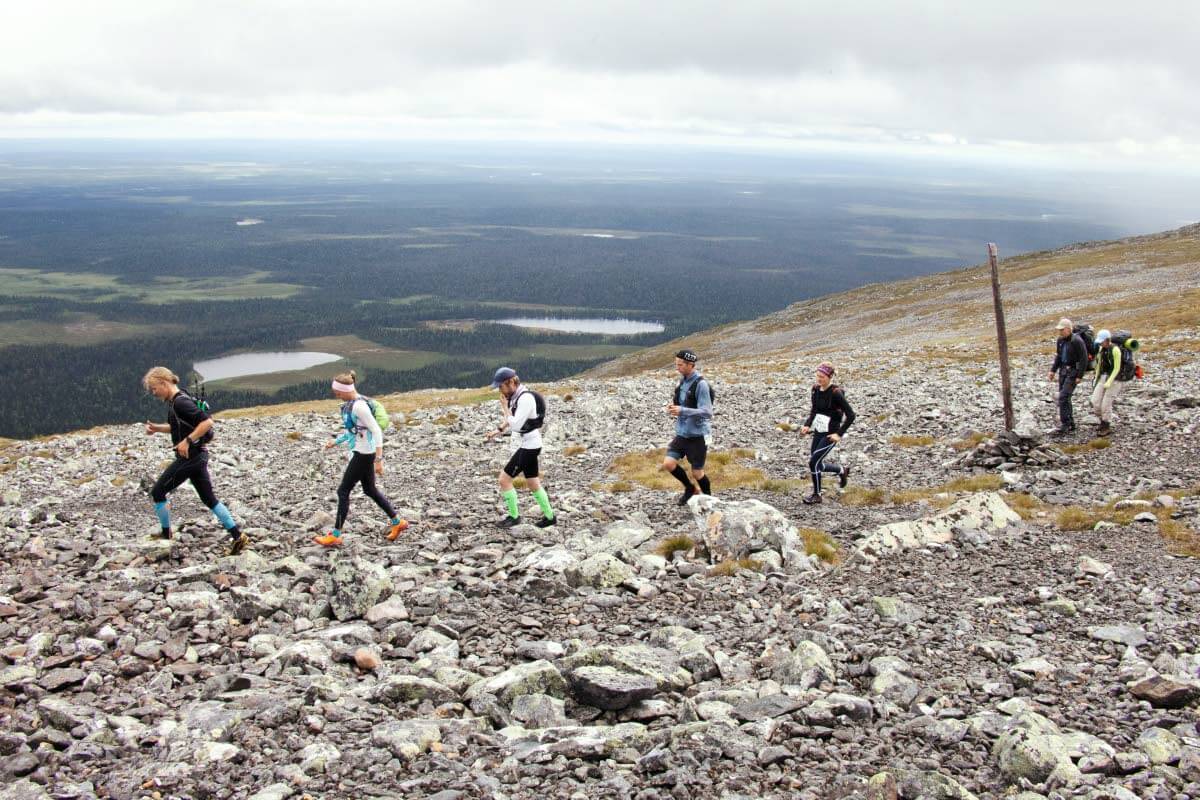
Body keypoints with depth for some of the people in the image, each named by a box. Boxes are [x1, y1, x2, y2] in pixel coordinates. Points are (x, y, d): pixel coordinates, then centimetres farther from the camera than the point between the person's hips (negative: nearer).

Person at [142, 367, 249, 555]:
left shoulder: (180, 402, -18)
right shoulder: (174, 401, 11)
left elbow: (207, 421, -27)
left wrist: (187, 441, -26)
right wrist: (156, 428, 12)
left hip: (189, 456, -10)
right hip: (198, 456, 10)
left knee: (157, 492, 3)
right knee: (209, 498, 10)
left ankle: (166, 537, 14)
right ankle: (238, 536, 6)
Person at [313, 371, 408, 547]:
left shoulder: (359, 406, -21)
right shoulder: (349, 404, 8)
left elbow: (377, 431, -22)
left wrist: (379, 459, -24)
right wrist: (335, 442, 16)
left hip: (363, 455, -10)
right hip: (360, 453, 10)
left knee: (343, 491, -3)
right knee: (370, 490, 18)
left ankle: (335, 536, 4)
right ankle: (397, 523, 28)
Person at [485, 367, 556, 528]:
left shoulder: (526, 398, -24)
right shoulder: (517, 395, 5)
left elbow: (516, 425, -26)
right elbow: (513, 418, 22)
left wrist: (505, 407, -17)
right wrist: (498, 430, 14)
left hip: (528, 446, -10)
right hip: (527, 444, 10)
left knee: (504, 479, -1)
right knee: (533, 484, 18)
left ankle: (514, 516, 12)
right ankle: (549, 517, 27)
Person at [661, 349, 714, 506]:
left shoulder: (701, 384, -18)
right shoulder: (682, 381, 6)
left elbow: (706, 412, -24)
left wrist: (682, 411, -32)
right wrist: (673, 408, 0)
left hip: (698, 435, -7)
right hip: (682, 433, 7)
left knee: (697, 472, 4)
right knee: (668, 464, -5)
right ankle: (689, 488, 20)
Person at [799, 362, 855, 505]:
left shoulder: (836, 393, -19)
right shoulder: (816, 389, 1)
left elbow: (851, 415, -17)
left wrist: (839, 434, -18)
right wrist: (807, 425, 2)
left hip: (830, 434, -7)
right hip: (818, 431, 7)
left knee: (814, 463, -8)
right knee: (817, 464, 9)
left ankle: (817, 495, 11)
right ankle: (842, 470, 34)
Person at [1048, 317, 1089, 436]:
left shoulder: (1077, 341, -18)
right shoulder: (1061, 340, 5)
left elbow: (1084, 359, -16)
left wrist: (1080, 376, -17)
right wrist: (1053, 370, 12)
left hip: (1073, 371, -8)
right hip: (1063, 370, 8)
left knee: (1063, 397, -14)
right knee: (1064, 398, 11)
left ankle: (1064, 426, -11)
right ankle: (1070, 424, 23)